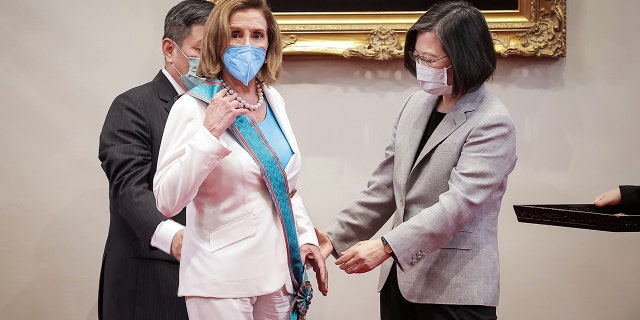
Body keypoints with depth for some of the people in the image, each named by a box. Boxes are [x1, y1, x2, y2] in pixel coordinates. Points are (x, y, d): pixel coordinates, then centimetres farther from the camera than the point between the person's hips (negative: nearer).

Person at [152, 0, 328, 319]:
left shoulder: (273, 100, 7)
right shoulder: (193, 107, -11)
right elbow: (167, 201, -18)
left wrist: (307, 237, 9)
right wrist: (209, 134, -24)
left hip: (278, 272, 6)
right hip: (222, 280, -6)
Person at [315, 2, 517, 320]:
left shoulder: (492, 123, -13)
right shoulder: (416, 104, 9)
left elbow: (460, 201, -22)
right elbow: (385, 184, 14)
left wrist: (387, 246, -28)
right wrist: (337, 236, 6)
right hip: (400, 276, 7)